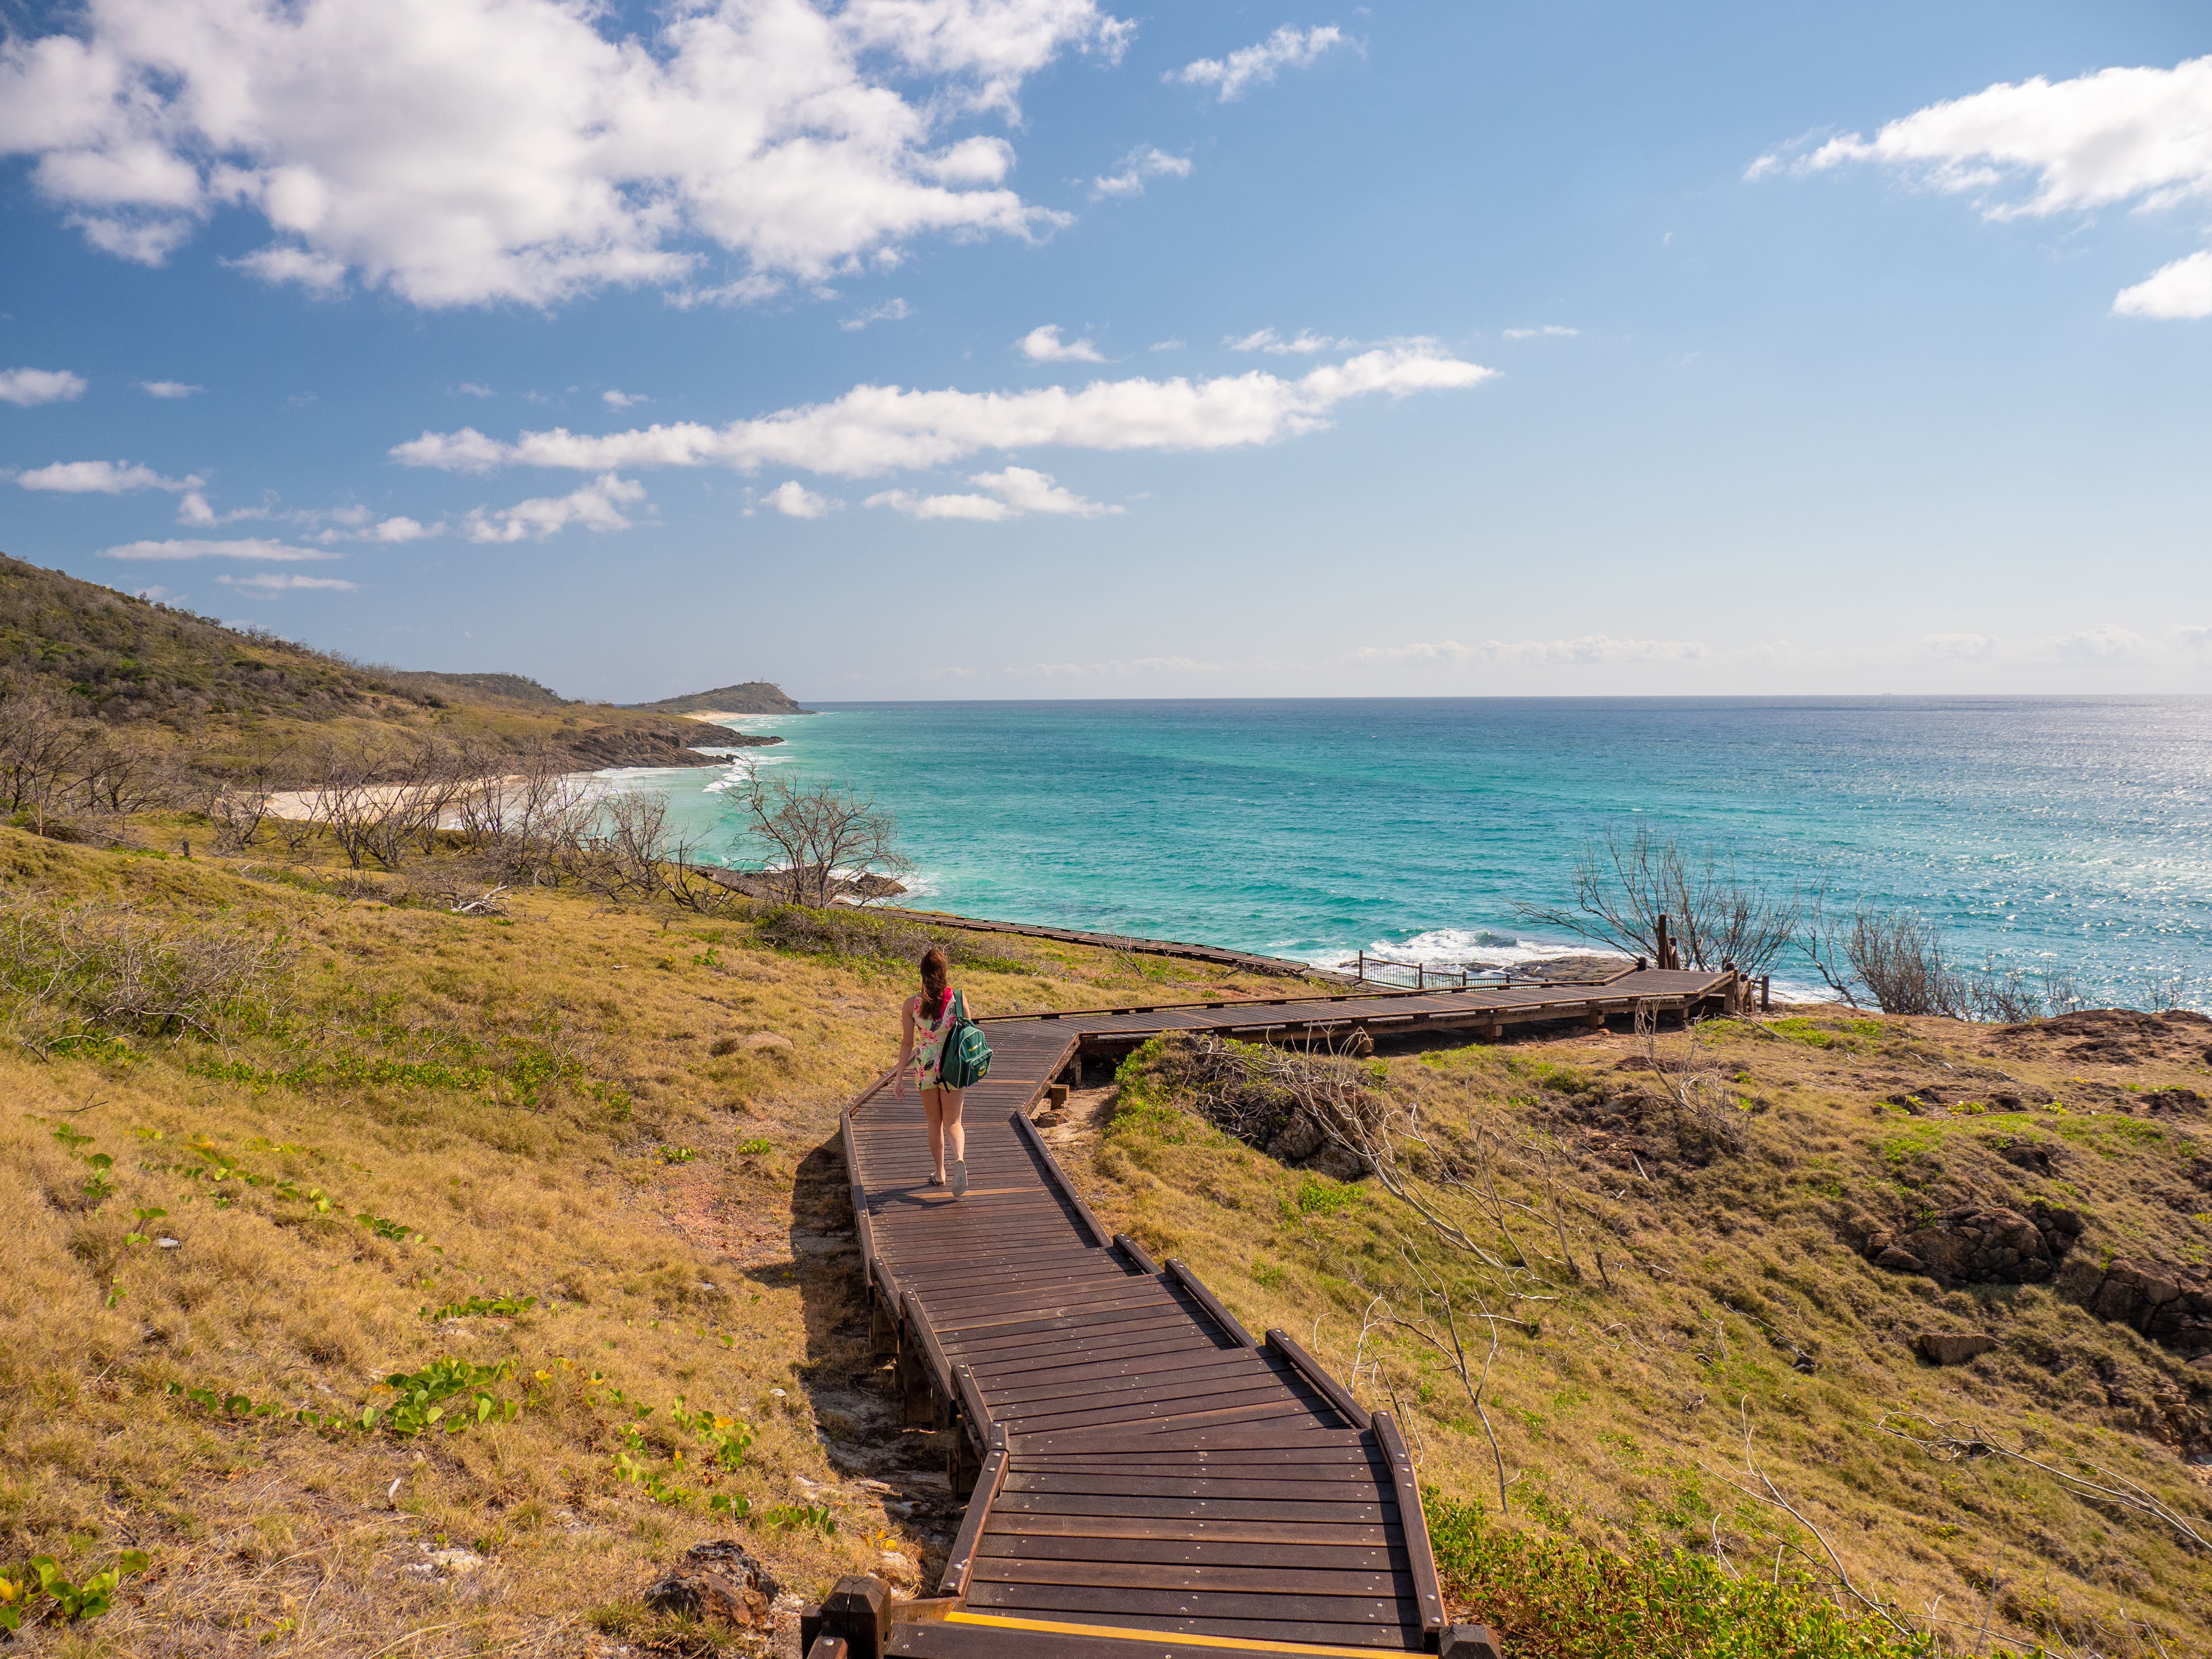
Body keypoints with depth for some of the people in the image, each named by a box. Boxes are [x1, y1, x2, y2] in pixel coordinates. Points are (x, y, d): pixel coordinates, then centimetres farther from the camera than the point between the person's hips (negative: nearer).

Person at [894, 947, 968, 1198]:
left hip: (926, 1067, 1)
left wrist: (900, 1078, 2)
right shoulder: (958, 999, -11)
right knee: (953, 1122, 9)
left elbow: (907, 1044, -6)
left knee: (935, 1122, 18)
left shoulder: (912, 1004, -10)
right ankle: (959, 1160, -20)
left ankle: (941, 1174, 28)